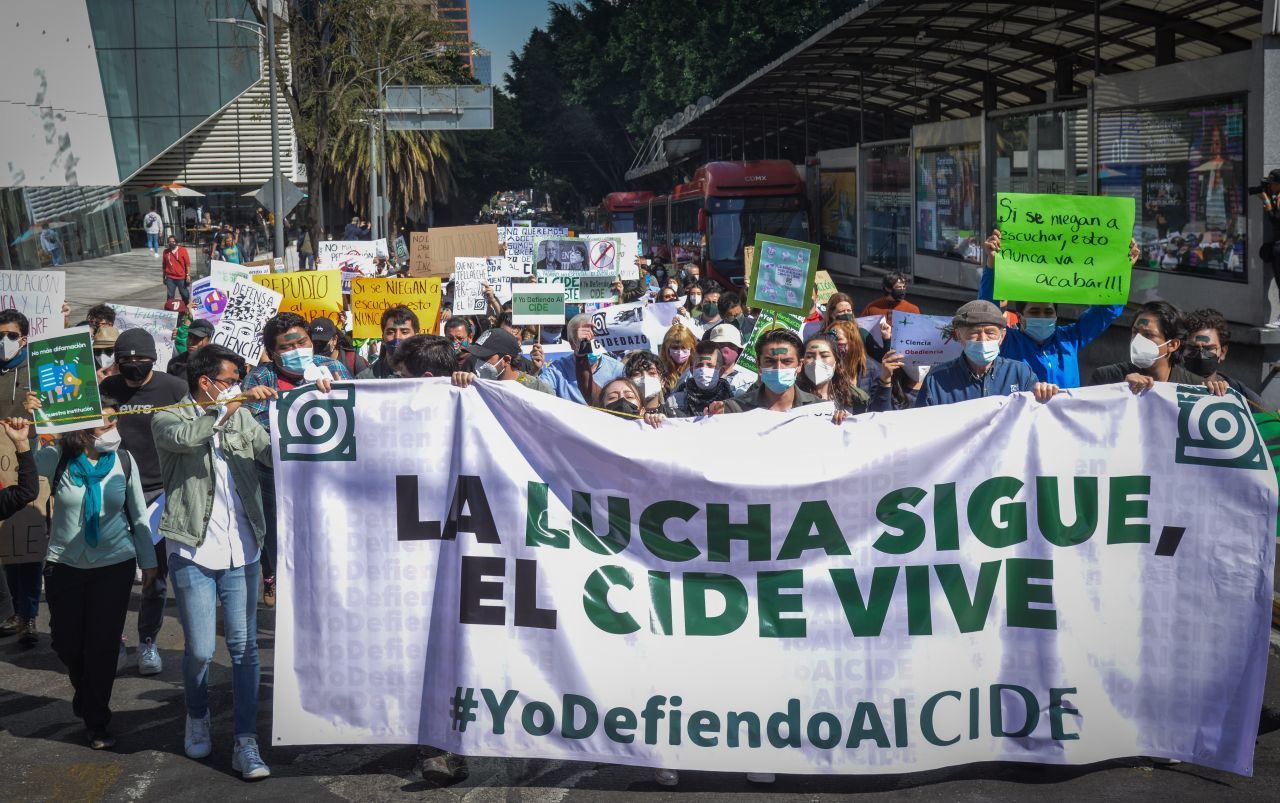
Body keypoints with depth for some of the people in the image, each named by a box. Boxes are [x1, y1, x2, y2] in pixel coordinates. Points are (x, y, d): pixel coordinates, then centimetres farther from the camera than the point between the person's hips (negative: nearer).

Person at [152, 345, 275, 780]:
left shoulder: (243, 420, 11)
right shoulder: (170, 418, 0)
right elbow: (185, 438, -24)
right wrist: (233, 403, -25)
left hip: (242, 552, 3)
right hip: (193, 553, -3)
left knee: (244, 647, 2)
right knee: (200, 650, 1)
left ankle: (246, 743, 6)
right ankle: (197, 718, 30)